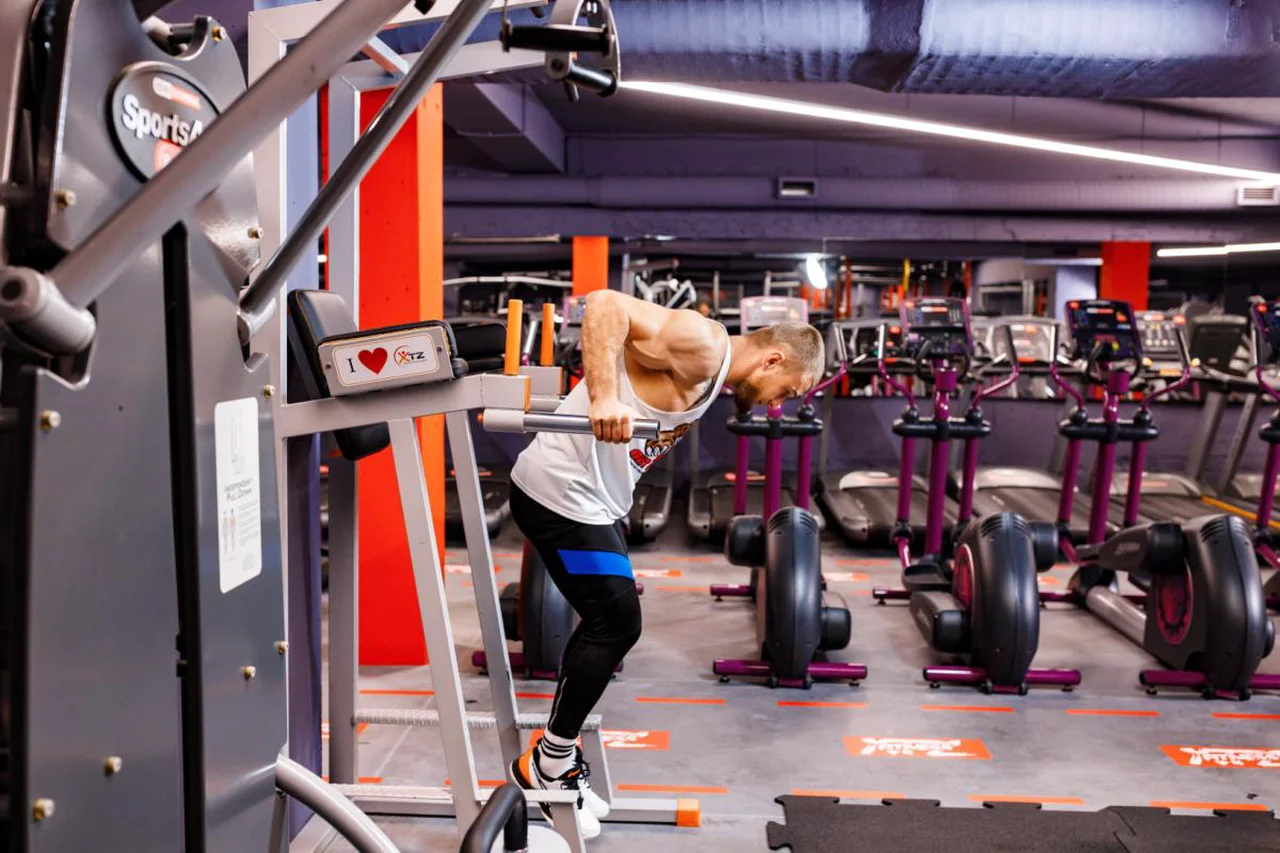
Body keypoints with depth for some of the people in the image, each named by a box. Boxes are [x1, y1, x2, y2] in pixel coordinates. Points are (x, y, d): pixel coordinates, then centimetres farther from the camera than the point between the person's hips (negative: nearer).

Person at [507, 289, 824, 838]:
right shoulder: (702, 346, -15)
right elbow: (605, 305, -27)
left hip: (592, 497, 10)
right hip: (560, 492, -10)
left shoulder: (714, 375, 15)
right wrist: (605, 398, -37)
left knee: (607, 620, 15)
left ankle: (559, 754, 27)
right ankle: (546, 767, 12)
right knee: (616, 622, -4)